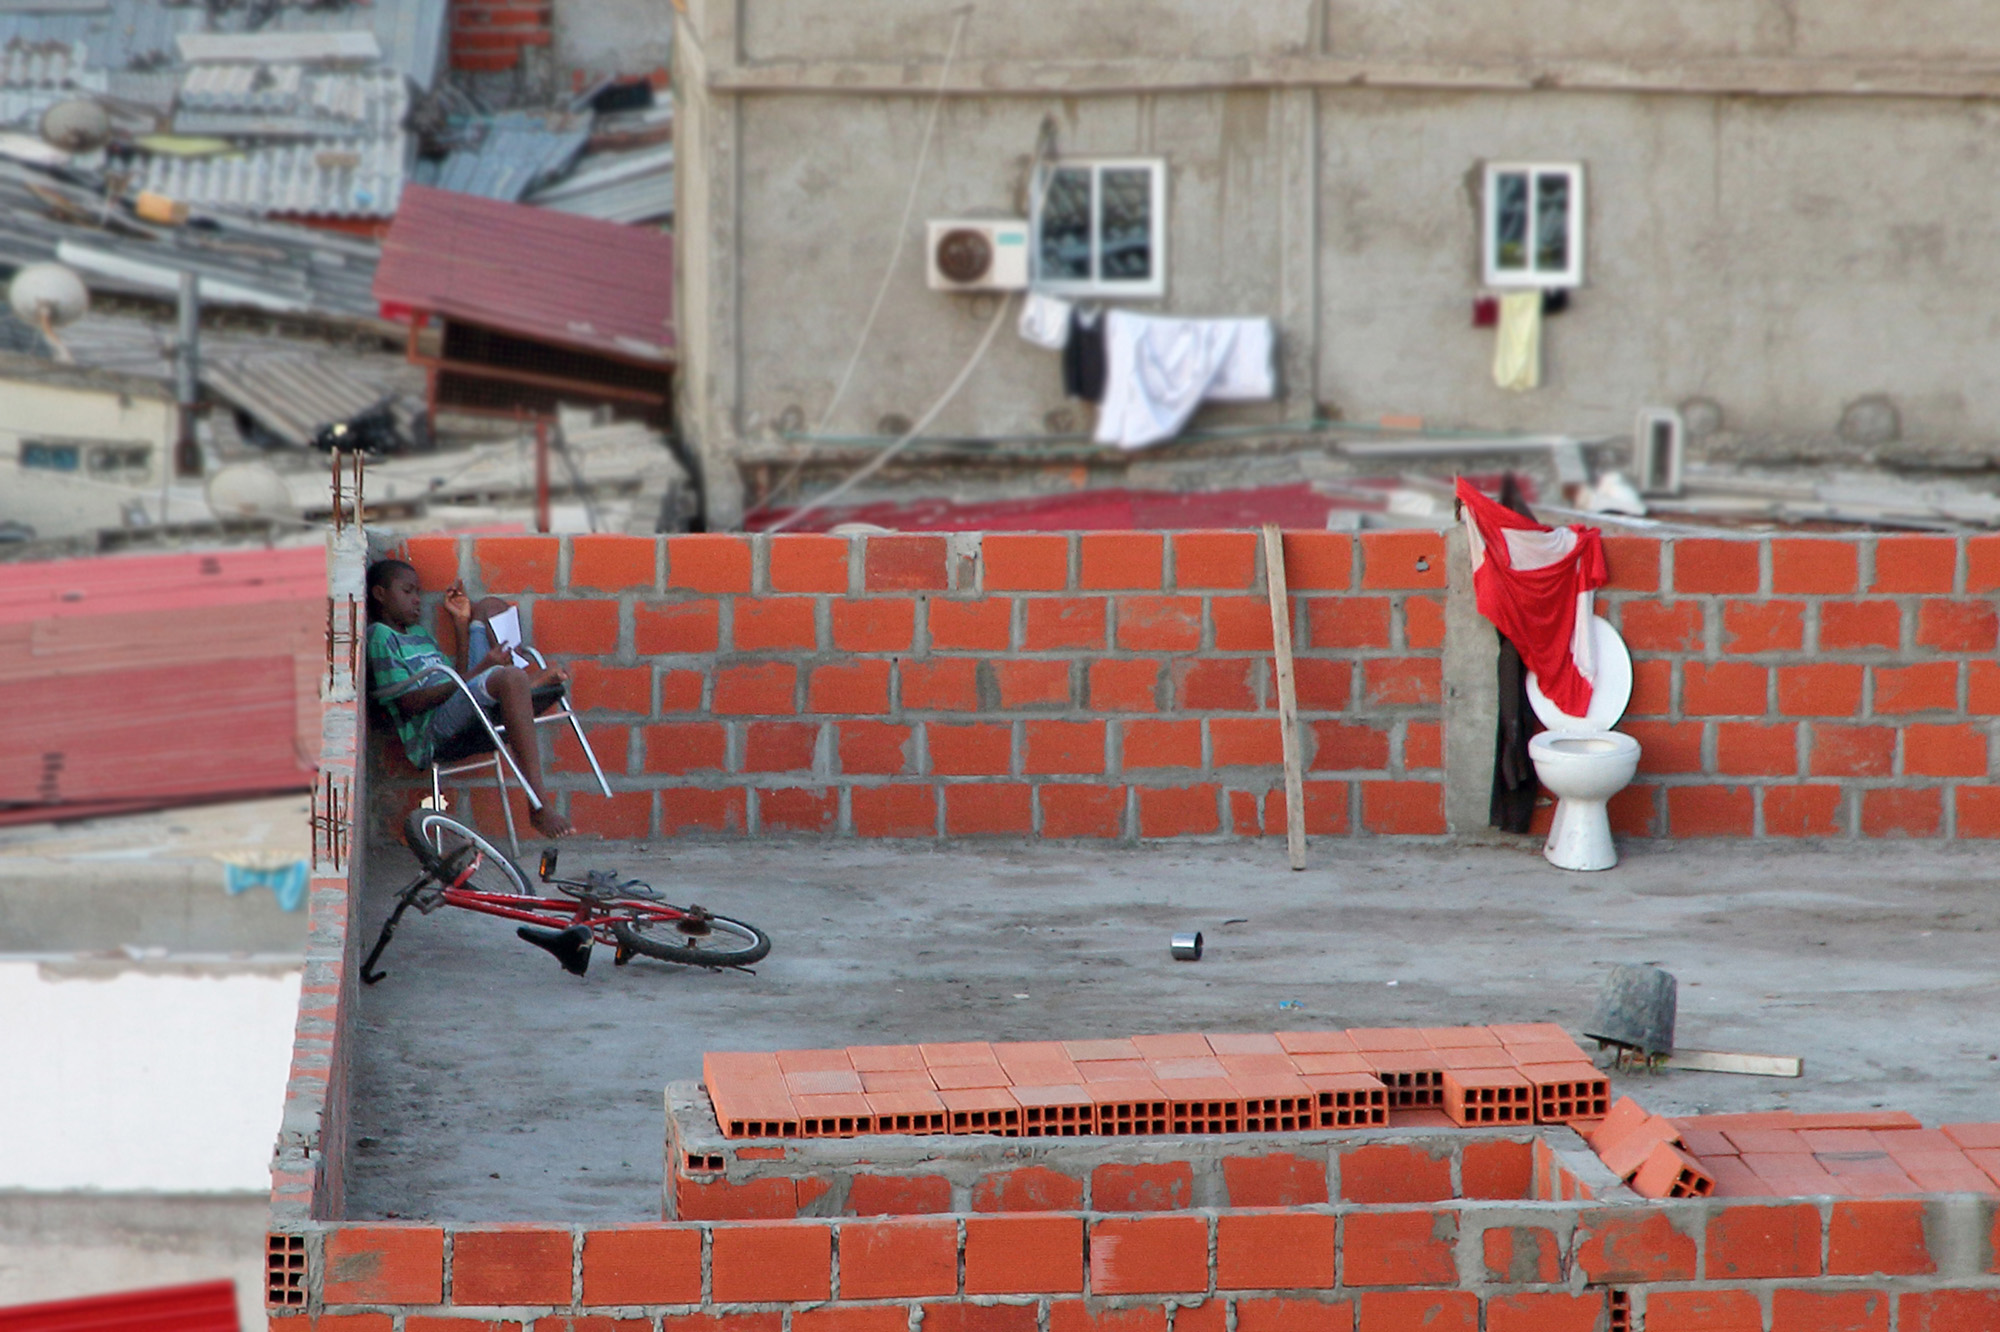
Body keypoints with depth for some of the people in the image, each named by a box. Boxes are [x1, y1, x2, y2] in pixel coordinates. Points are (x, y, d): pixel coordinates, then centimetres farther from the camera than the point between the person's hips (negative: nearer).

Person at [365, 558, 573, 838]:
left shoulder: (420, 634, 31)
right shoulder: (380, 636, 2)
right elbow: (410, 703, -11)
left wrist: (462, 623, 18)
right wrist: (476, 673, -15)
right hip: (434, 735, -9)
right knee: (510, 679, -39)